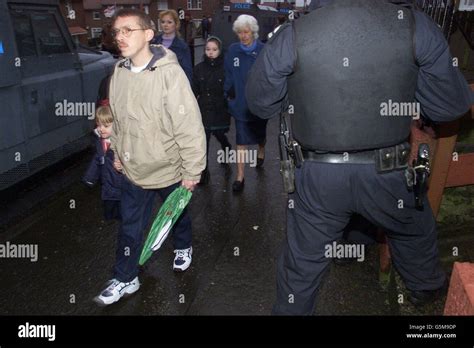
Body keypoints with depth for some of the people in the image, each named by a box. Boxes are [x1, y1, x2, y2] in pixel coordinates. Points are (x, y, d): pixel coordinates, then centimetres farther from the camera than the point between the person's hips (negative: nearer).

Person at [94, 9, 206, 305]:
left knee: (178, 215, 21)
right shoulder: (119, 72, -3)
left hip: (168, 170, -4)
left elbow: (190, 127, -21)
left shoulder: (170, 73, -23)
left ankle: (183, 247, 51)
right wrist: (118, 153, 17)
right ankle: (126, 279, 33)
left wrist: (192, 172, -17)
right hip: (133, 170, 4)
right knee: (130, 227, 14)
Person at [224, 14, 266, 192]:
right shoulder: (233, 50, -1)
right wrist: (228, 92, 1)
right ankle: (240, 176, 6)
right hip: (240, 103, 1)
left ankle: (261, 151, 55)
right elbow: (229, 74, 5)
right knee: (241, 141, -1)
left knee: (260, 134, 21)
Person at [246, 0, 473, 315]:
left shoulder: (292, 37, -12)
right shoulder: (416, 26, -11)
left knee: (304, 259, 18)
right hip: (387, 172, 2)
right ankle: (427, 288, 58)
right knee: (415, 232, 32)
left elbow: (261, 105, 1)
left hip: (318, 175, -1)